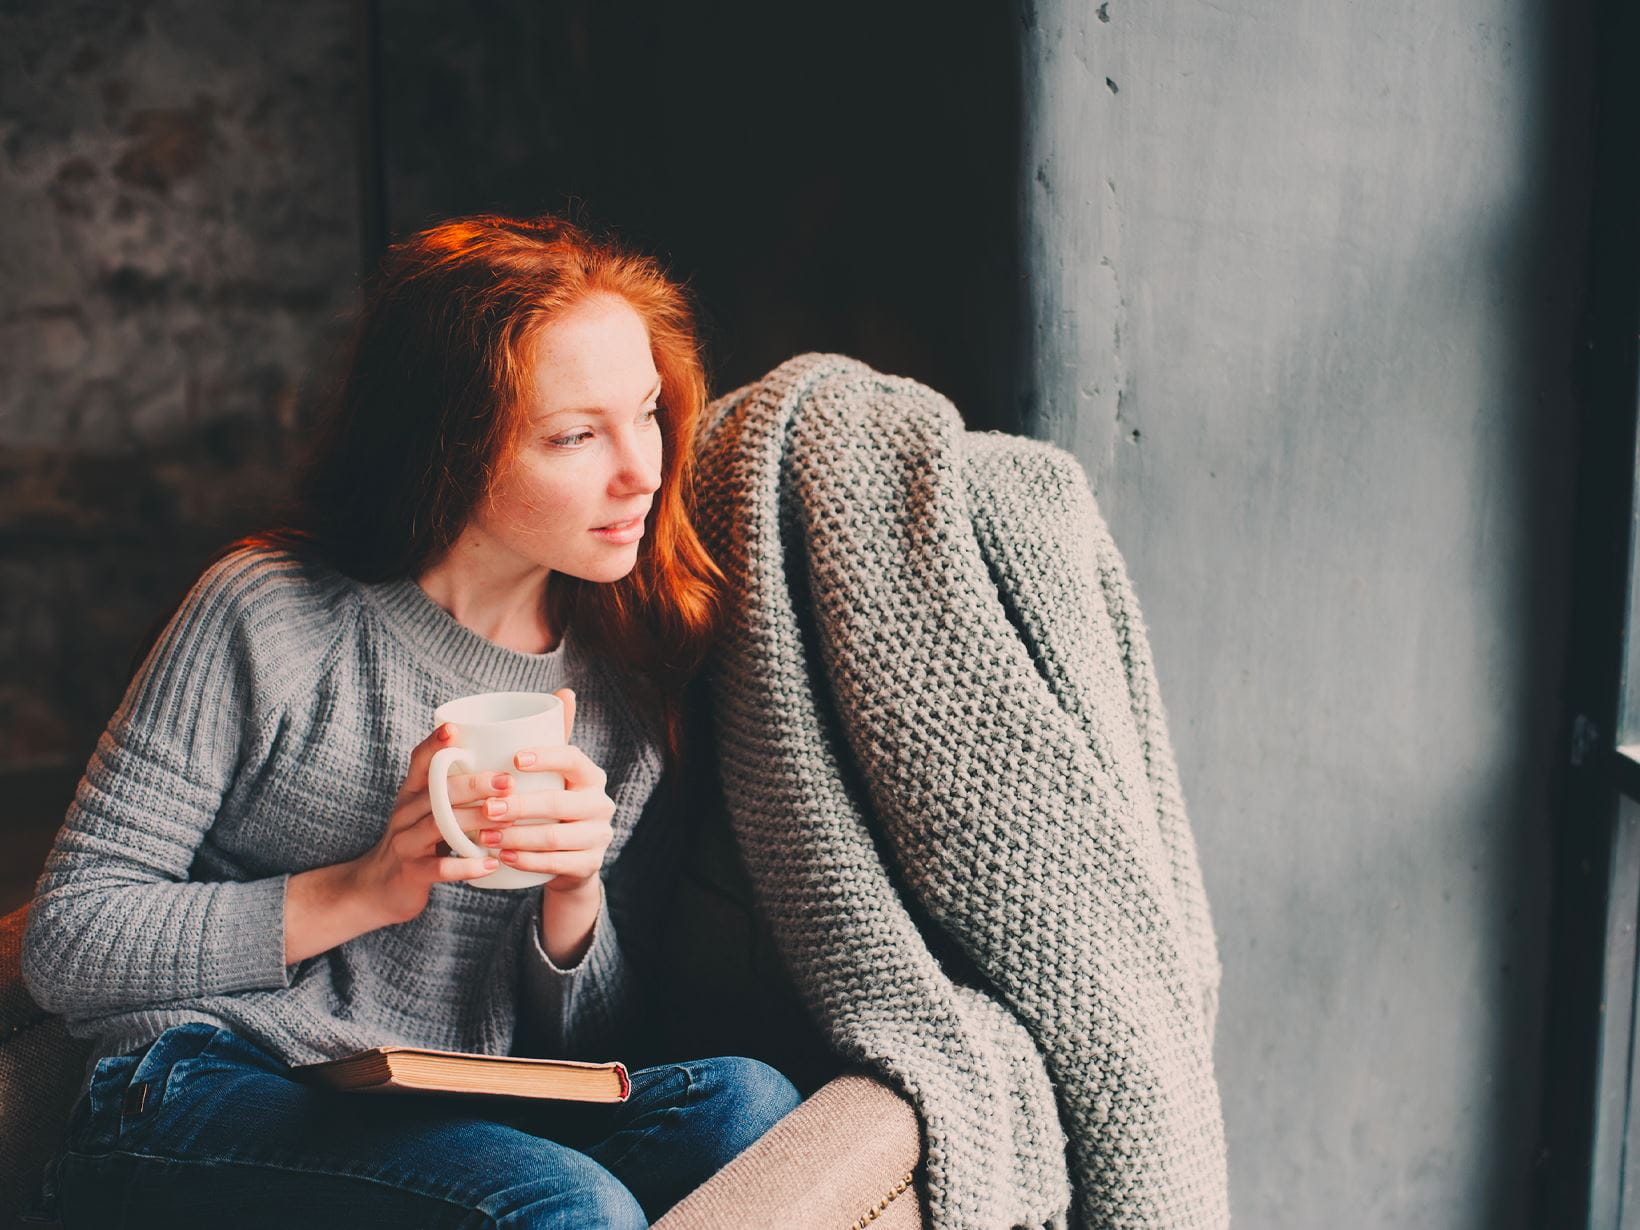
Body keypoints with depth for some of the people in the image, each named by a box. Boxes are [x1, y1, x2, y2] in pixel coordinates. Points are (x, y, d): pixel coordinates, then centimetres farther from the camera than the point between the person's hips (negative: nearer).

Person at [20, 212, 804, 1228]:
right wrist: (361, 892, -17)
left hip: (458, 1131, 5)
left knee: (745, 1100, -24)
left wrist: (575, 900, -13)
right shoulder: (273, 617, -8)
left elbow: (592, 1043, 9)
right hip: (204, 1102, -5)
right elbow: (66, 944, -7)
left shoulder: (633, 685, 6)